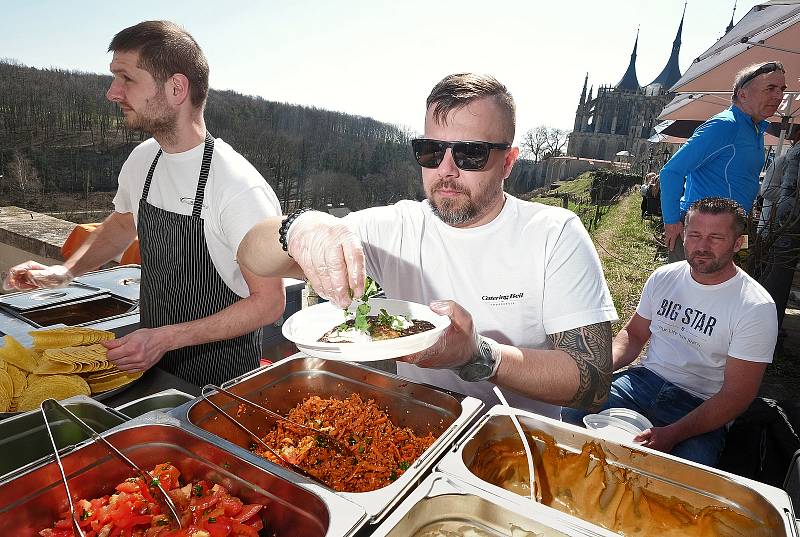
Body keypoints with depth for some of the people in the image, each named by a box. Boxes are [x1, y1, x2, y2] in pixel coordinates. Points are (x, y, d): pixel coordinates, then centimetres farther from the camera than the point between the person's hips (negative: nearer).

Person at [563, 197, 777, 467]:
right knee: (573, 411, -20)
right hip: (645, 378, 4)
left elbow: (737, 394, -13)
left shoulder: (756, 308, -11)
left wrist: (672, 434, -25)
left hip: (701, 406, -3)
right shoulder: (664, 276, 3)